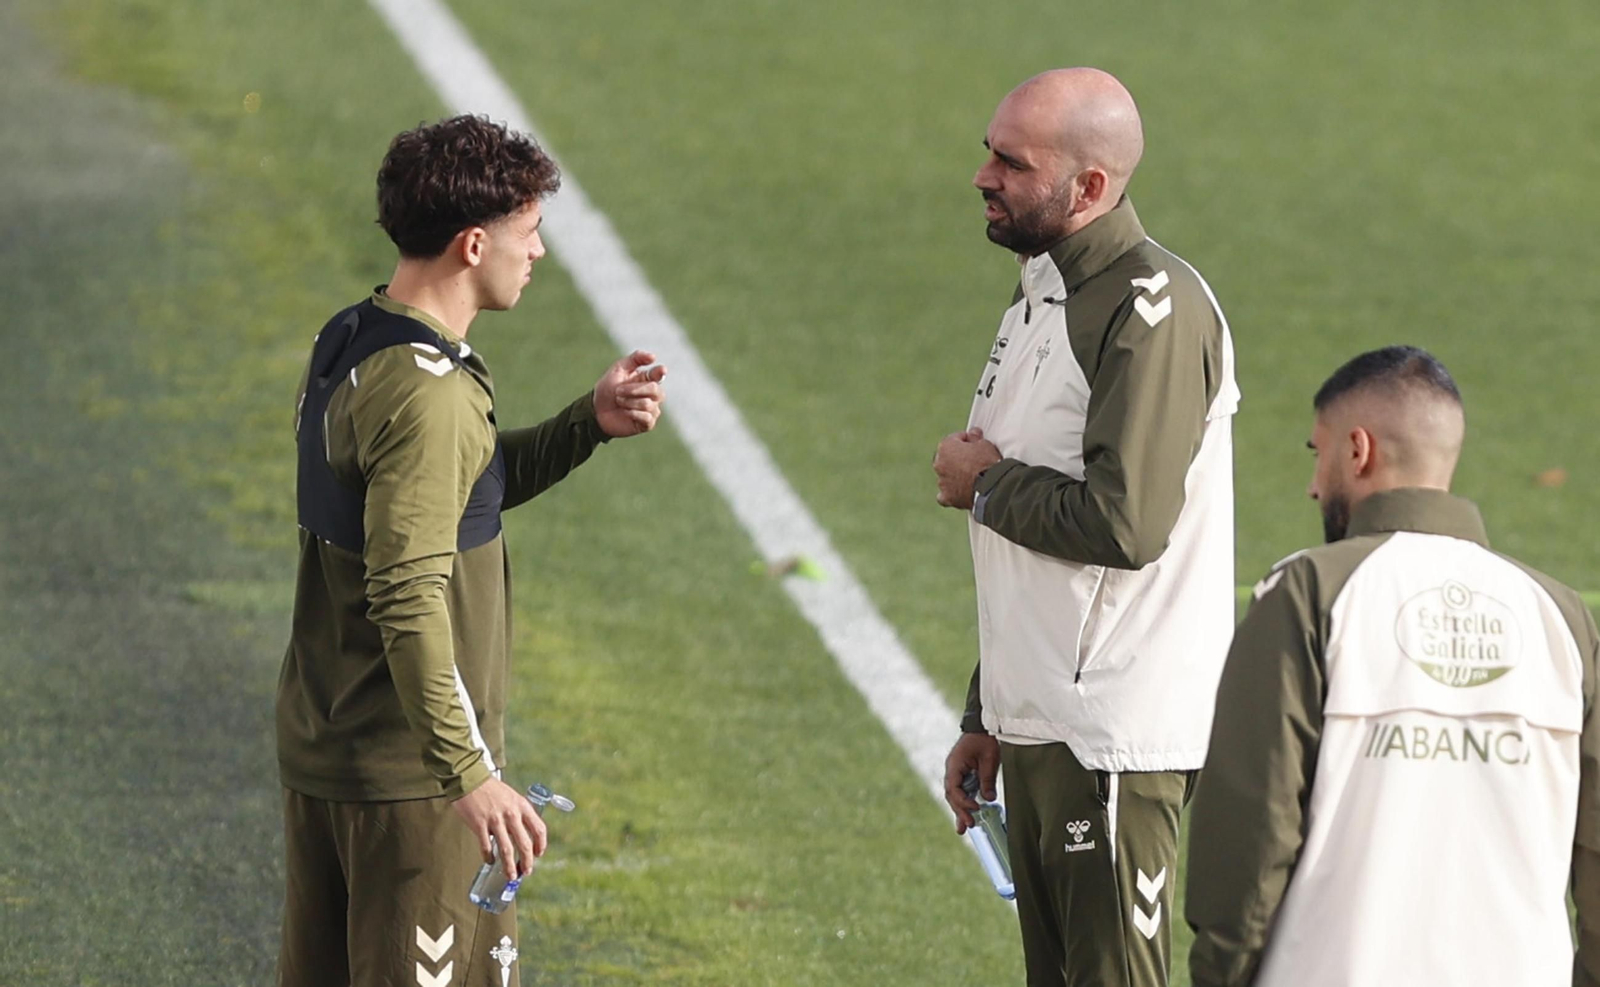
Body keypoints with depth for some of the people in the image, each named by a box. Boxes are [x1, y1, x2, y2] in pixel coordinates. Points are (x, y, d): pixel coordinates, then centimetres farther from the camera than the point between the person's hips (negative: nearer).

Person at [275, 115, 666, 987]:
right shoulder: (427, 392, -22)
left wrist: (589, 424, 6)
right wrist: (471, 776, -30)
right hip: (405, 771, -9)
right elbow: (408, 600, -29)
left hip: (316, 749, 9)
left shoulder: (348, 343, 7)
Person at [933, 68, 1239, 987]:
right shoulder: (1041, 297, 15)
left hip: (1118, 744, -10)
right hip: (1039, 732, 10)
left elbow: (1123, 524, -26)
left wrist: (986, 486, -9)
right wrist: (986, 719, 21)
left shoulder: (1152, 308, -16)